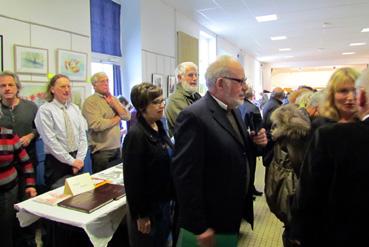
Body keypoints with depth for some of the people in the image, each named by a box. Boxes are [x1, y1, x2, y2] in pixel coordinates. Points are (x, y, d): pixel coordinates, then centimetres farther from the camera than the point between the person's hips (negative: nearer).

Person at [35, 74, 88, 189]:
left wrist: (79, 159, -8)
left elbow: (83, 135, 3)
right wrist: (71, 161, -14)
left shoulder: (75, 108, 7)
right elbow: (51, 141, -15)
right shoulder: (45, 110, -9)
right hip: (57, 162, -5)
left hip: (77, 161, 5)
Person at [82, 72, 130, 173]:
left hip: (117, 148, 6)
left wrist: (113, 102, -7)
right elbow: (97, 125, -23)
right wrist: (117, 118, -8)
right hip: (101, 151, -6)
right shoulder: (90, 101, -10)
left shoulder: (113, 99, 11)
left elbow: (127, 116, 2)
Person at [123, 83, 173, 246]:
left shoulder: (159, 127, 3)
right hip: (148, 207, -7)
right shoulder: (136, 135, -22)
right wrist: (141, 214, -16)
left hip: (164, 201, 8)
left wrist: (169, 197, 13)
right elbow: (133, 179, -20)